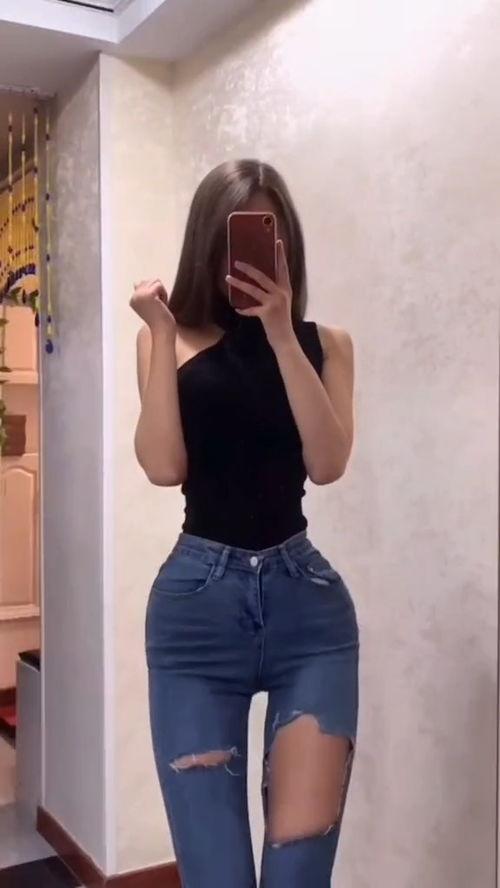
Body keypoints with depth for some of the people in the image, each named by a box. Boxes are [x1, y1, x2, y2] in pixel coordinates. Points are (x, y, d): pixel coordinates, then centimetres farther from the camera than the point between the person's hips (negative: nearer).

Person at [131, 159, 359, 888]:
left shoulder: (325, 343, 7)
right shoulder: (173, 340, 5)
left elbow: (329, 463, -8)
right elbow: (163, 467, -8)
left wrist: (282, 335, -12)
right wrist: (162, 334, -9)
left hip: (306, 599, 1)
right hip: (197, 602, 0)